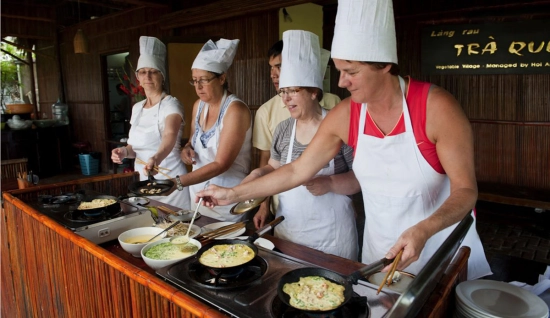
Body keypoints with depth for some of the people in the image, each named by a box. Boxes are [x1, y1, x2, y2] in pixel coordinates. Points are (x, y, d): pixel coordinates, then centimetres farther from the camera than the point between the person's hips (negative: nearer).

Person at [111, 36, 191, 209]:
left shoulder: (171, 104, -12)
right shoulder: (137, 108, 8)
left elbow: (170, 136, -33)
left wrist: (157, 158, -51)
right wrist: (125, 151, -5)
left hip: (169, 182, -6)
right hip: (144, 182, 6)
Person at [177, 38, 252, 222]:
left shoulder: (235, 110, -18)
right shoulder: (199, 105, 4)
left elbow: (221, 164, -22)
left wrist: (179, 182, -27)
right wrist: (187, 148, -4)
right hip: (199, 195, 7)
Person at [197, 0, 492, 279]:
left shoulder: (437, 107, -23)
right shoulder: (344, 116, -13)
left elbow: (465, 189, -18)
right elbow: (298, 170, -6)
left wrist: (423, 230, -37)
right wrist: (234, 193, -7)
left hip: (443, 243, -2)